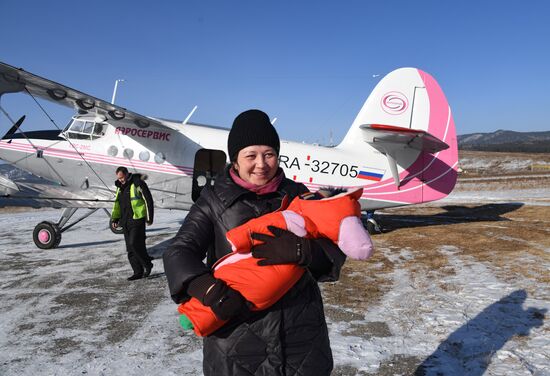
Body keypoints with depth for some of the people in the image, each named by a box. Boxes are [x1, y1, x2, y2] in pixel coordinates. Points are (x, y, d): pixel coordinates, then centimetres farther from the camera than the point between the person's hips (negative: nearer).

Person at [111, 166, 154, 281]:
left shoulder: (138, 183, -9)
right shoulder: (120, 187, 14)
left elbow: (148, 200, -10)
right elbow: (117, 204, 21)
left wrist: (149, 218, -10)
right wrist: (115, 219, 10)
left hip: (137, 220, -8)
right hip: (126, 222, 8)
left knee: (135, 244, -15)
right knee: (130, 249, 7)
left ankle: (147, 264, 6)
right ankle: (138, 272, 14)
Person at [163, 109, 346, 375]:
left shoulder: (296, 194, 2)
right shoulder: (214, 200, -2)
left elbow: (335, 247, -5)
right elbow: (179, 251, -8)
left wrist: (300, 249, -27)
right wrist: (206, 287, -28)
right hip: (236, 337, -1)